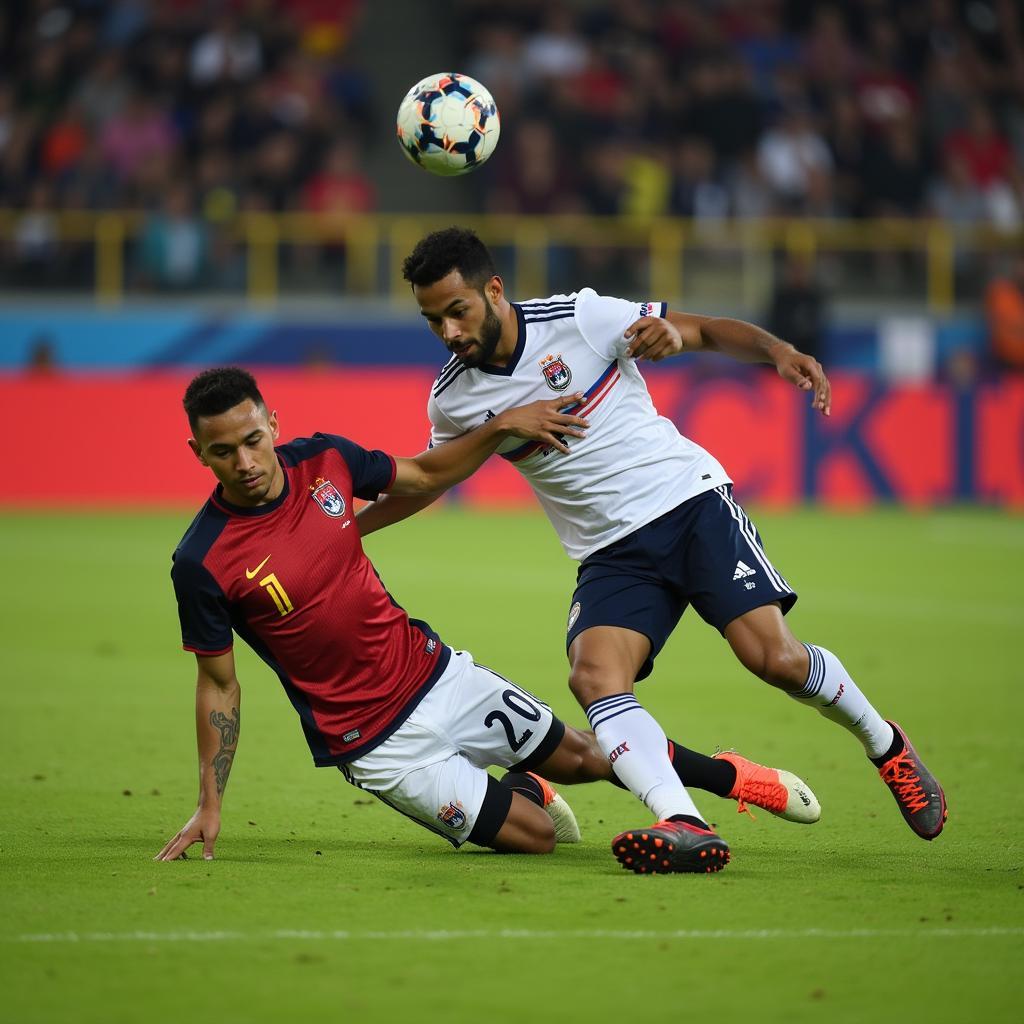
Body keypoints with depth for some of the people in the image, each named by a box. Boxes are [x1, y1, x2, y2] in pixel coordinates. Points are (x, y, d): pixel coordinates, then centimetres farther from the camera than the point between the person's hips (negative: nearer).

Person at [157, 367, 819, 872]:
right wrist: (210, 805, -12)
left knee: (585, 757, 14)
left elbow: (424, 477, 10)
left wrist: (503, 426, -1)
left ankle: (734, 775, 40)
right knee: (535, 834, -6)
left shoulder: (324, 460, -9)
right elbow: (218, 684, -10)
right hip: (373, 741, -4)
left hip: (434, 670, 4)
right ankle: (523, 791, 30)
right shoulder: (203, 563, -21)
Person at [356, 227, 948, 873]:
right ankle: (682, 823, -39)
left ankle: (886, 746, 11)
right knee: (594, 676, -25)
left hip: (691, 501, -3)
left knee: (773, 656, -17)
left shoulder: (578, 318, -10)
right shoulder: (452, 401, 2)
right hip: (612, 553, 3)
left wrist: (778, 352, -20)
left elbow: (710, 333, -3)